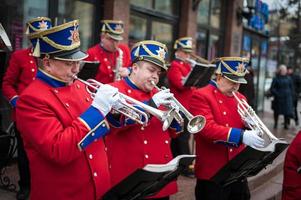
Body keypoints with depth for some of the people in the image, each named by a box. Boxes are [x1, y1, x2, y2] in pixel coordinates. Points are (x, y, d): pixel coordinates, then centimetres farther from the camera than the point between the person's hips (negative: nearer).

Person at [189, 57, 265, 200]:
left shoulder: (240, 98, 11)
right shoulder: (200, 96, -11)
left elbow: (244, 128, 17)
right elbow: (207, 127, -24)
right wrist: (241, 136, -32)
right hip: (212, 172, -6)